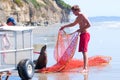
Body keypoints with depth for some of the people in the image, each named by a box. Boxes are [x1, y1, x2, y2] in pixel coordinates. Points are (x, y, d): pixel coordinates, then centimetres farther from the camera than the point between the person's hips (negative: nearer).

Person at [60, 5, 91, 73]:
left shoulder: (82, 16, -11)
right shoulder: (78, 18, 18)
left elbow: (89, 25, -20)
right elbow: (73, 24, 37)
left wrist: (81, 29, -16)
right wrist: (64, 26, 41)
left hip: (85, 34, -9)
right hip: (82, 35, 9)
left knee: (84, 51, -13)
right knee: (84, 52, 8)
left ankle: (85, 68, -16)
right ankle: (86, 68, 10)